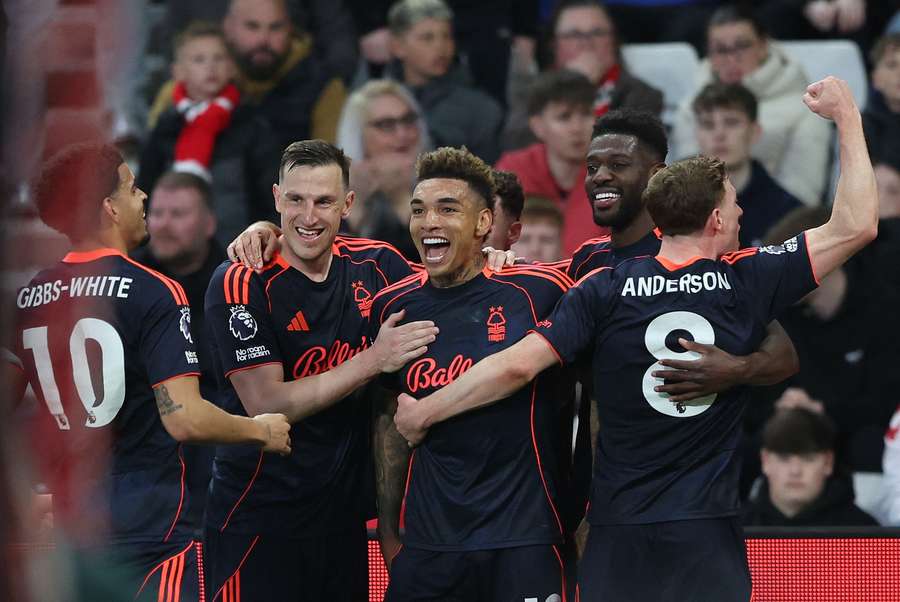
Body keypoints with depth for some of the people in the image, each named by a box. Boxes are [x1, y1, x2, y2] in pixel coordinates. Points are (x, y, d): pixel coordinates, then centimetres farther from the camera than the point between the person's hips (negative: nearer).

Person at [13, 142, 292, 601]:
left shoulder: (27, 298, 6)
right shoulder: (154, 294, -13)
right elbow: (185, 419, -19)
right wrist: (261, 431, -2)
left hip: (69, 524, 7)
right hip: (148, 527, -7)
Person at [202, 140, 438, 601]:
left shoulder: (375, 265, 2)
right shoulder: (240, 285, -12)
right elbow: (267, 404, -18)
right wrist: (373, 361, -19)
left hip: (344, 512, 5)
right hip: (259, 522, -5)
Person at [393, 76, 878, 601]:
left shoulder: (605, 291, -5)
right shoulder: (750, 283, -4)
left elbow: (518, 365, -12)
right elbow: (857, 225, 0)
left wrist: (423, 414, 0)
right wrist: (847, 118, 10)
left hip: (619, 535, 1)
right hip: (708, 533, -1)